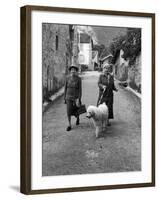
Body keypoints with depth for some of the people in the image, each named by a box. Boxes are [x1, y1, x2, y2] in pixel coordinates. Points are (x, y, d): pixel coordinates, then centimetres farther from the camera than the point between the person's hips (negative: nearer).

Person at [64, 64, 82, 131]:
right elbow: (65, 88, 5)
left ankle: (77, 117, 42)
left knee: (75, 112, 6)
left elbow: (80, 89, -8)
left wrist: (79, 99, -14)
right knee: (69, 111, -8)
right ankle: (69, 125, 4)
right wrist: (64, 98, 5)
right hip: (69, 97, 2)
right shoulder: (67, 78, -1)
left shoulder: (78, 79, -8)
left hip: (76, 97, -2)